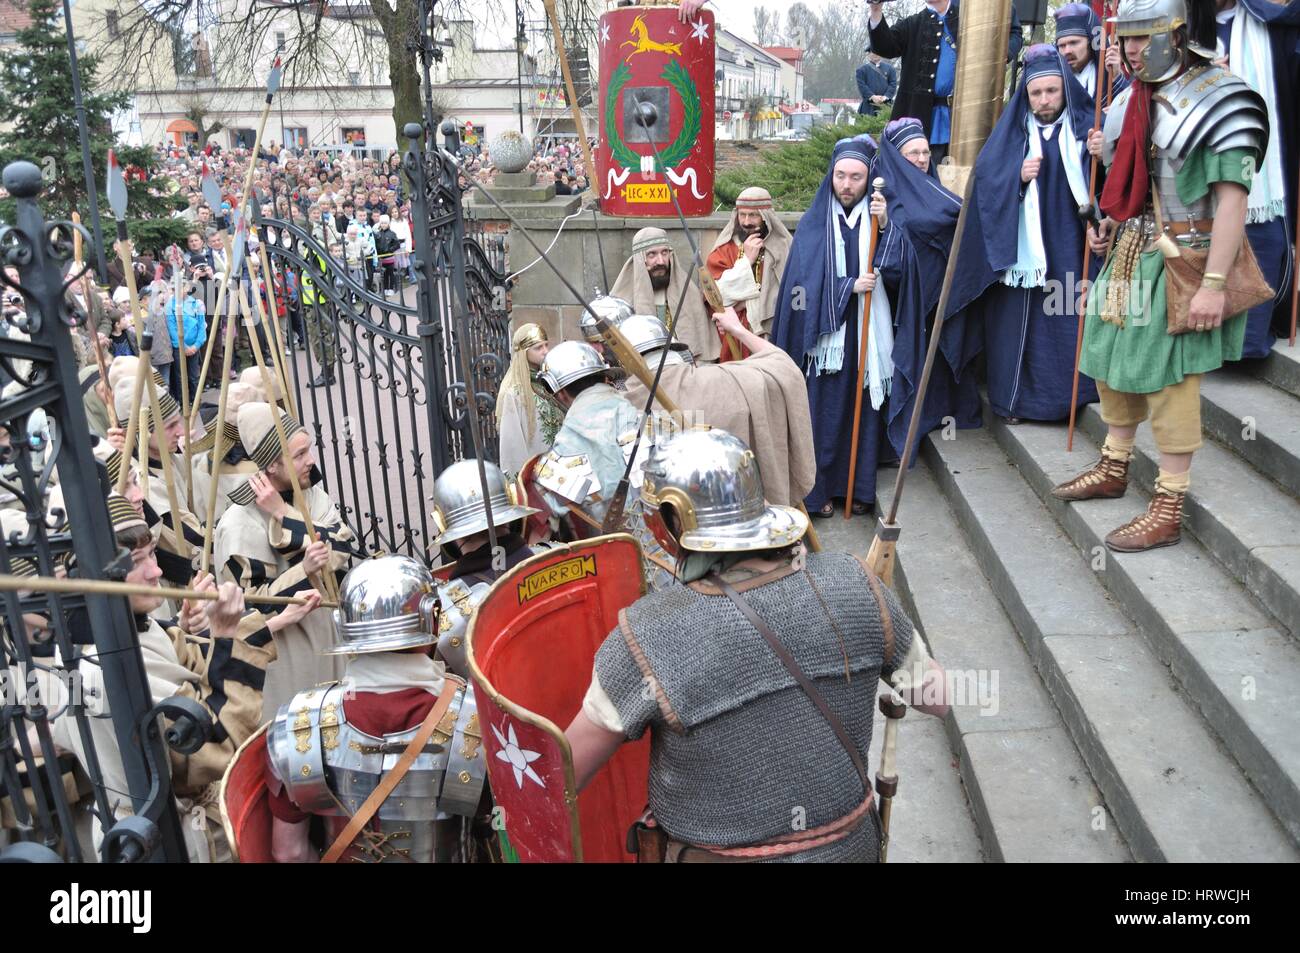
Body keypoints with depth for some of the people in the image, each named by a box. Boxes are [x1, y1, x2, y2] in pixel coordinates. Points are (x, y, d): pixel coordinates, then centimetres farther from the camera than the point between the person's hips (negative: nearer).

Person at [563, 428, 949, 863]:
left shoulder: (648, 638, -28)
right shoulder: (854, 586, -18)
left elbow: (564, 776, -15)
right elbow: (938, 698, -2)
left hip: (712, 853, -3)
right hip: (849, 845, 4)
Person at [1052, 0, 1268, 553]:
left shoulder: (1220, 100, -15)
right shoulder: (1134, 98, 10)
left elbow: (1232, 198, -20)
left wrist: (1214, 285, -25)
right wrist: (1110, 223, 8)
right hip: (1130, 254, 8)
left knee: (1169, 381, -5)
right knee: (1113, 363, 17)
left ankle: (1168, 510, 5)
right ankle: (1113, 470, 35)